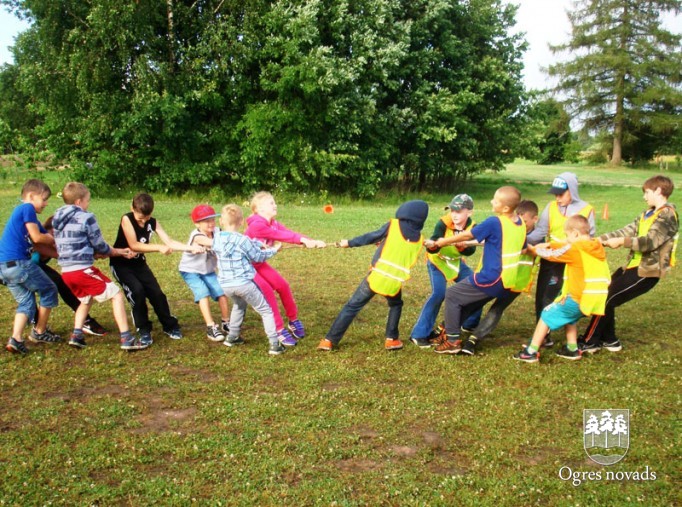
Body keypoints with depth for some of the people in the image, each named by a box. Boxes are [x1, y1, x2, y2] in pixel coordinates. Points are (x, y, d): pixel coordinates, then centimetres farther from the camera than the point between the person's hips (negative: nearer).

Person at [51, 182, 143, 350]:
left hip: (66, 271, 8)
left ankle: (76, 335, 18)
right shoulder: (86, 218, -7)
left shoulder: (57, 220, 15)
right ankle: (127, 339, -6)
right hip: (83, 270, -8)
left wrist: (96, 253, 24)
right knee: (116, 295, 0)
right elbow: (99, 245, -2)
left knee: (86, 299, 30)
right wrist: (118, 252, 16)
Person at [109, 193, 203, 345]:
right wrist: (159, 248, -35)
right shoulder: (126, 219, -22)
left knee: (156, 293, -1)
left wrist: (190, 248, -28)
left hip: (139, 263, 5)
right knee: (137, 291, -23)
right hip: (121, 263, -4)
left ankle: (170, 326, 17)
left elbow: (169, 242, -15)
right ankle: (143, 330, -7)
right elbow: (133, 245, -29)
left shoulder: (153, 222, -8)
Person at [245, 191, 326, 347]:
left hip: (258, 263, 8)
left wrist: (312, 241, -33)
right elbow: (280, 236, -35)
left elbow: (289, 233, -19)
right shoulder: (256, 225, -29)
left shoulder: (273, 224, -4)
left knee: (282, 285, 2)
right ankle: (280, 331, -9)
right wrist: (303, 240, -41)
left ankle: (293, 321, 19)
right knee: (267, 291, -18)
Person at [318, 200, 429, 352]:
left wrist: (349, 243, 12)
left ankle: (330, 340, 3)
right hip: (395, 281, 2)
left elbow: (372, 237, 4)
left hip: (377, 276, -2)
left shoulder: (393, 225, 2)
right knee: (396, 305, 32)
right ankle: (391, 339, 20)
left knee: (352, 306, 5)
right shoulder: (419, 239, 12)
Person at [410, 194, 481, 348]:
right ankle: (419, 334, -18)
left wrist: (463, 247, -47)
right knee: (439, 293, -23)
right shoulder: (443, 223, -28)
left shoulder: (472, 227, -16)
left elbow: (471, 250, -26)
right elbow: (433, 249, -34)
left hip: (456, 262, 5)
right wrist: (432, 246, -57)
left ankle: (470, 324, 28)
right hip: (437, 261, -5)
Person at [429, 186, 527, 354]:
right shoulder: (521, 224, 4)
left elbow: (467, 235, -8)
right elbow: (522, 249, 19)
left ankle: (452, 341, 8)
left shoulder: (494, 222, -19)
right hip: (507, 282, 8)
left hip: (490, 279, -8)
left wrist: (442, 242, 6)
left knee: (452, 295, 7)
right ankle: (450, 331, 34)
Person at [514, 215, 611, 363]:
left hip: (578, 299, -8)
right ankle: (572, 349, 29)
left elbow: (550, 255, 0)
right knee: (570, 316, 32)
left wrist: (533, 249, 16)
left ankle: (532, 352, 3)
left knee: (547, 314, 5)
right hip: (598, 300, 8)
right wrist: (549, 244, 22)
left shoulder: (575, 249, -11)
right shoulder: (597, 248, 11)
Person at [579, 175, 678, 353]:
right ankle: (609, 340, 23)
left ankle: (589, 342, 4)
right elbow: (628, 230, 9)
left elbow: (650, 241, -23)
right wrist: (601, 239, 1)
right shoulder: (648, 213, 13)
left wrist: (621, 242, -23)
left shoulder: (667, 215, -14)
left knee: (606, 300, -8)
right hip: (634, 266, 9)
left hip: (646, 272, -9)